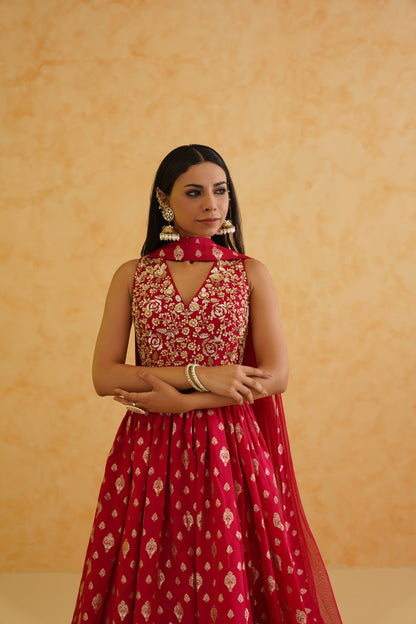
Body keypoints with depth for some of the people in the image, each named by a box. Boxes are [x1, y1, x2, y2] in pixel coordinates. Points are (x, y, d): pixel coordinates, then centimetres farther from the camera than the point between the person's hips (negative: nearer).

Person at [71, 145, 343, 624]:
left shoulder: (251, 274, 2)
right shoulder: (132, 276, 4)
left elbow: (275, 376, -6)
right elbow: (104, 376, -4)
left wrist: (177, 400, -12)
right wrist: (198, 374, -14)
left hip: (231, 449, 0)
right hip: (149, 453, 1)